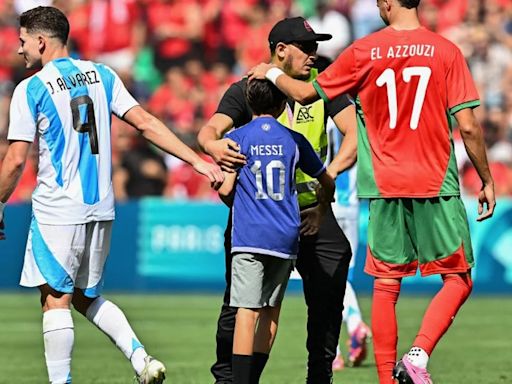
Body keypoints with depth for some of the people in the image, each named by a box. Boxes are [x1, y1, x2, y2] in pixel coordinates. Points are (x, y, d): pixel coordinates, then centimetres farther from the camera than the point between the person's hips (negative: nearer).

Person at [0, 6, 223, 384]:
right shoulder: (101, 74, 8)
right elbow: (146, 122, 2)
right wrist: (198, 160, 2)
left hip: (57, 210, -6)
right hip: (101, 207, 6)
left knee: (56, 298, 0)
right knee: (87, 297, 16)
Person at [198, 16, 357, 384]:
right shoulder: (245, 89, -4)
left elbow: (355, 135, -7)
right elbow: (210, 129, -18)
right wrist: (214, 146, -44)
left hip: (312, 206, 2)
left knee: (328, 294, -2)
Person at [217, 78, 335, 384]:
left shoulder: (237, 138, 1)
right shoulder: (294, 140, 9)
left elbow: (225, 189, -4)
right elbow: (327, 182, 19)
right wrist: (322, 206, 41)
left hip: (249, 236, -3)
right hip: (286, 237, 3)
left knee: (247, 310, -10)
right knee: (271, 310, 14)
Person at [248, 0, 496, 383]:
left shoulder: (363, 52, 0)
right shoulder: (446, 51, -3)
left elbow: (306, 93, 7)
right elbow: (468, 126, -5)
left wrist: (271, 73, 26)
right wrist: (487, 181, 5)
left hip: (384, 186, 2)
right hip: (437, 186, -2)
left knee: (386, 286, 8)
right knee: (458, 279, 6)